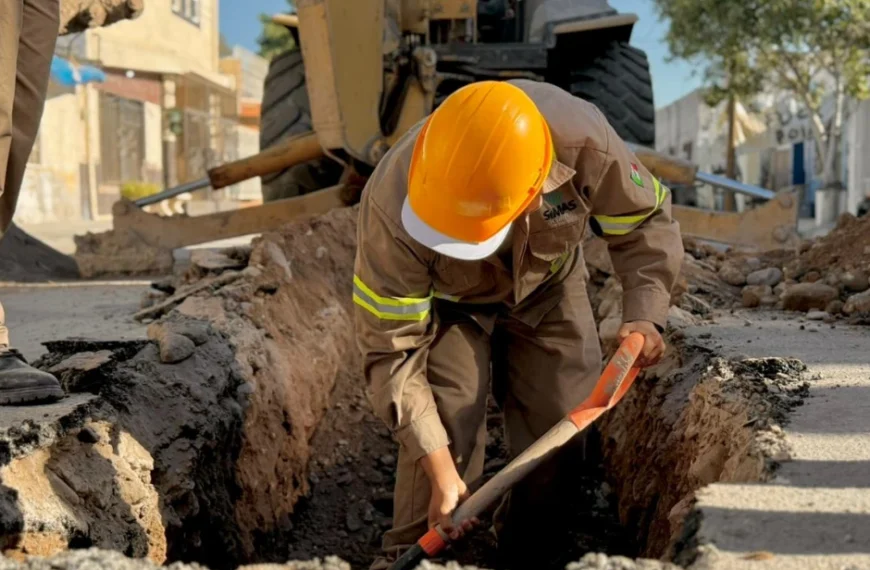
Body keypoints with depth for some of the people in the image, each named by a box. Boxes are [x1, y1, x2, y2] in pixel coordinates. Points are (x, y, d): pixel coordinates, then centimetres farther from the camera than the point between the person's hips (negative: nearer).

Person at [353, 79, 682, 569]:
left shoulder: (583, 141, -39)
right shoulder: (393, 204, -41)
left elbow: (646, 220, -17)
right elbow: (392, 349, -32)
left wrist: (645, 313, -32)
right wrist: (439, 469, -34)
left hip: (548, 285, 2)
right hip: (446, 300, -2)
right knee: (445, 426, -19)